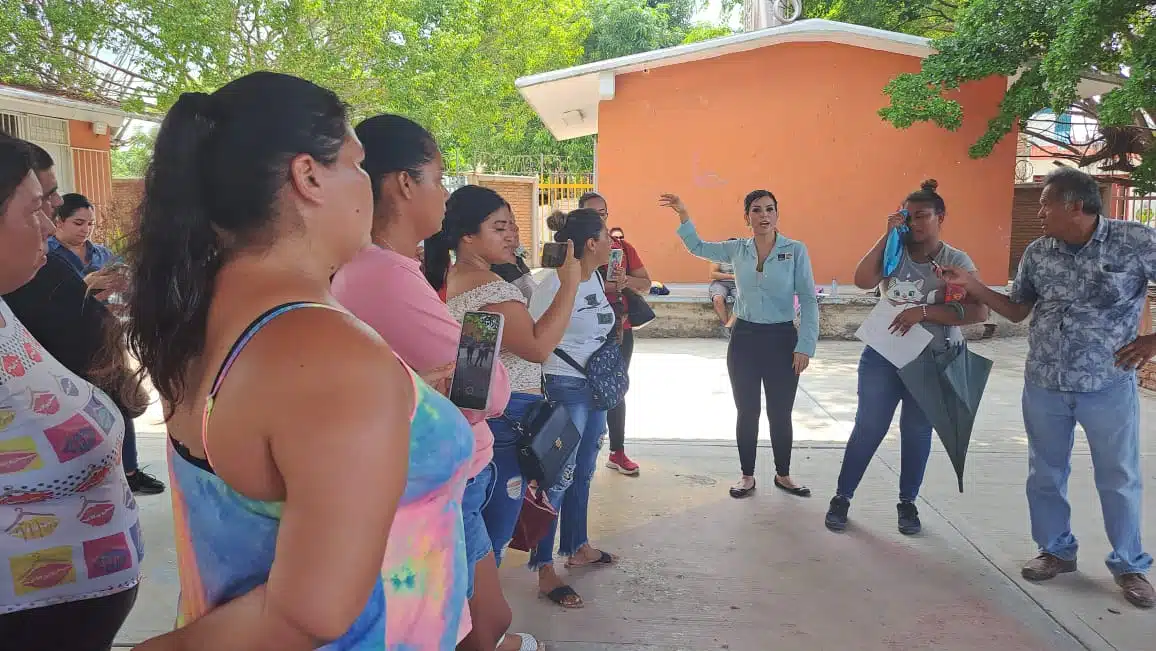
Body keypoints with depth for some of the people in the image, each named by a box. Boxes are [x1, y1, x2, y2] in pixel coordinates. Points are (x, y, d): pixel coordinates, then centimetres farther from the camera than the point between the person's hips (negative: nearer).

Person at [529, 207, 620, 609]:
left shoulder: (594, 278, 8)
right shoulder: (554, 284, -19)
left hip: (596, 388, 9)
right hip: (565, 390, -9)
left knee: (583, 472, 19)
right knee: (559, 478, -4)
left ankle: (577, 547, 35)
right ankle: (544, 570, 7)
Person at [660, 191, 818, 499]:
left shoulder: (796, 250, -7)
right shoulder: (737, 249, 1)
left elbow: (808, 301, -7)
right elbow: (697, 247, 17)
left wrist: (805, 346, -12)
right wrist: (683, 214, 4)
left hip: (782, 339, -2)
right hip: (744, 338, 2)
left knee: (780, 413, 8)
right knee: (747, 412, 9)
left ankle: (783, 475, 28)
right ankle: (747, 476, 24)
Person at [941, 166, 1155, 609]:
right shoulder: (1037, 253, 1)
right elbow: (1017, 310, 10)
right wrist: (970, 284, 0)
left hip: (1108, 386, -4)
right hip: (1043, 385, 4)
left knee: (1119, 479, 9)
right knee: (1045, 474, 13)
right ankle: (1057, 550, 32)